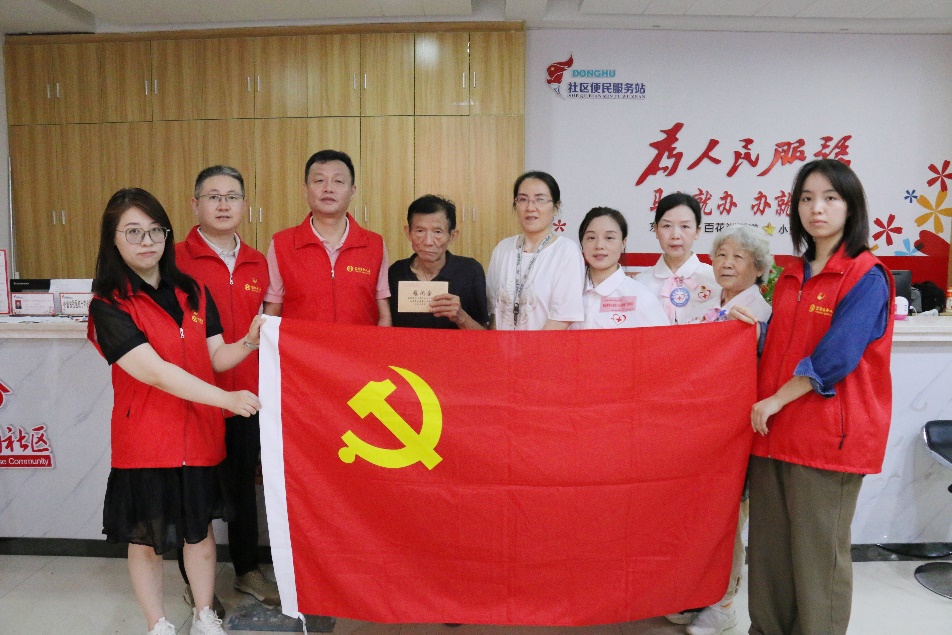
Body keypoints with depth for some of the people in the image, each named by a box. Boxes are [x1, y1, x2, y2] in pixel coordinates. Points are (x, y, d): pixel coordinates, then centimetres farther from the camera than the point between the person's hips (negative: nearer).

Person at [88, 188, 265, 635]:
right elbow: (154, 372, -22)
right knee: (146, 539, 11)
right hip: (145, 440, -4)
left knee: (199, 529, 16)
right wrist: (227, 399, -29)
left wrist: (248, 343, -20)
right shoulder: (109, 305, -12)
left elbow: (216, 357, 2)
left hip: (200, 434, 4)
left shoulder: (193, 294, 5)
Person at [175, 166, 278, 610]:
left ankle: (248, 571, 34)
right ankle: (194, 582, 30)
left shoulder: (257, 263, 7)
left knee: (244, 484, 17)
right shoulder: (176, 259, -8)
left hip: (247, 394, 4)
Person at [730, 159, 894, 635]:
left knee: (818, 551, 5)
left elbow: (835, 357, -17)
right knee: (769, 545, 13)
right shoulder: (792, 276, 14)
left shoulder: (866, 276, -7)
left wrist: (776, 400, -13)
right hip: (774, 430, 7)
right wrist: (750, 327, 2)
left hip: (829, 432, -6)